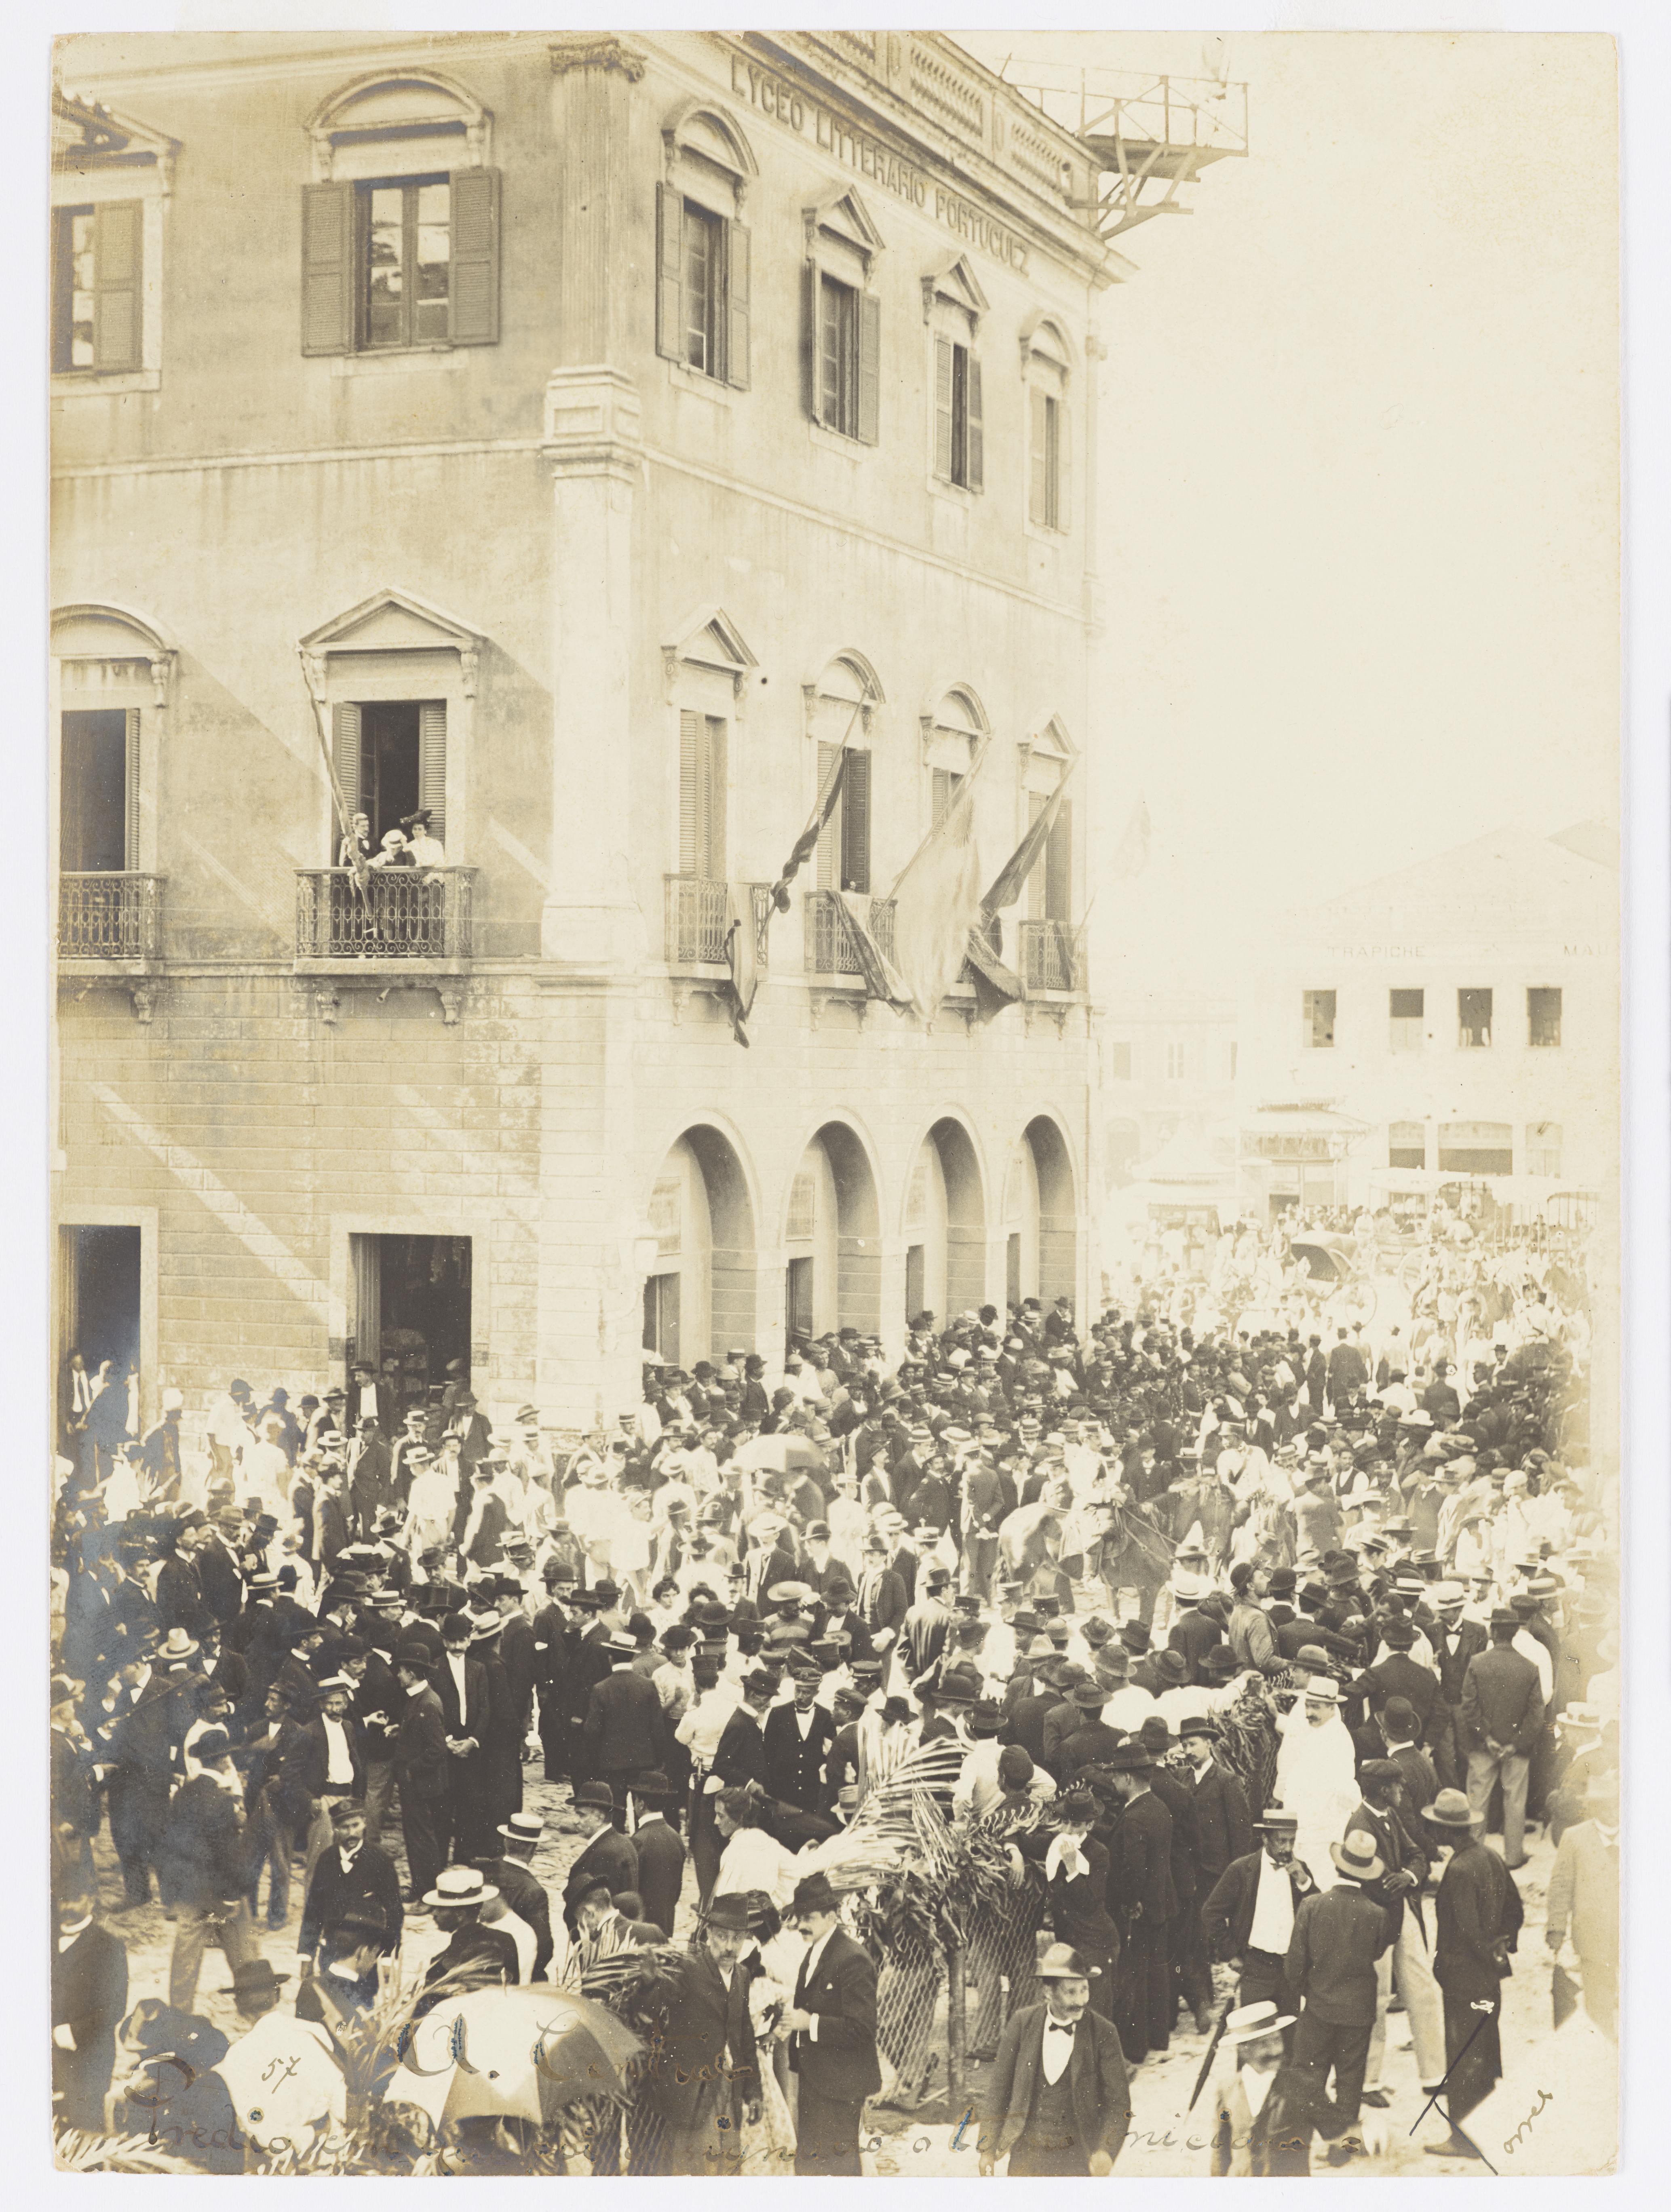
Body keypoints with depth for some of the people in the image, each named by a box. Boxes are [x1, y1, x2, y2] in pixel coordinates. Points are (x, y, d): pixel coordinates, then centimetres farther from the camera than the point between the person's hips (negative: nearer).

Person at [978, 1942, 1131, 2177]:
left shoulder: (1103, 2032, -7)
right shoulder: (1022, 2024, -2)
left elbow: (1119, 2102, -6)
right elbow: (998, 2089, 4)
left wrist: (1107, 2151, -21)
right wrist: (987, 2149, 2)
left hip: (1078, 2156, -2)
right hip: (1027, 2153, 2)